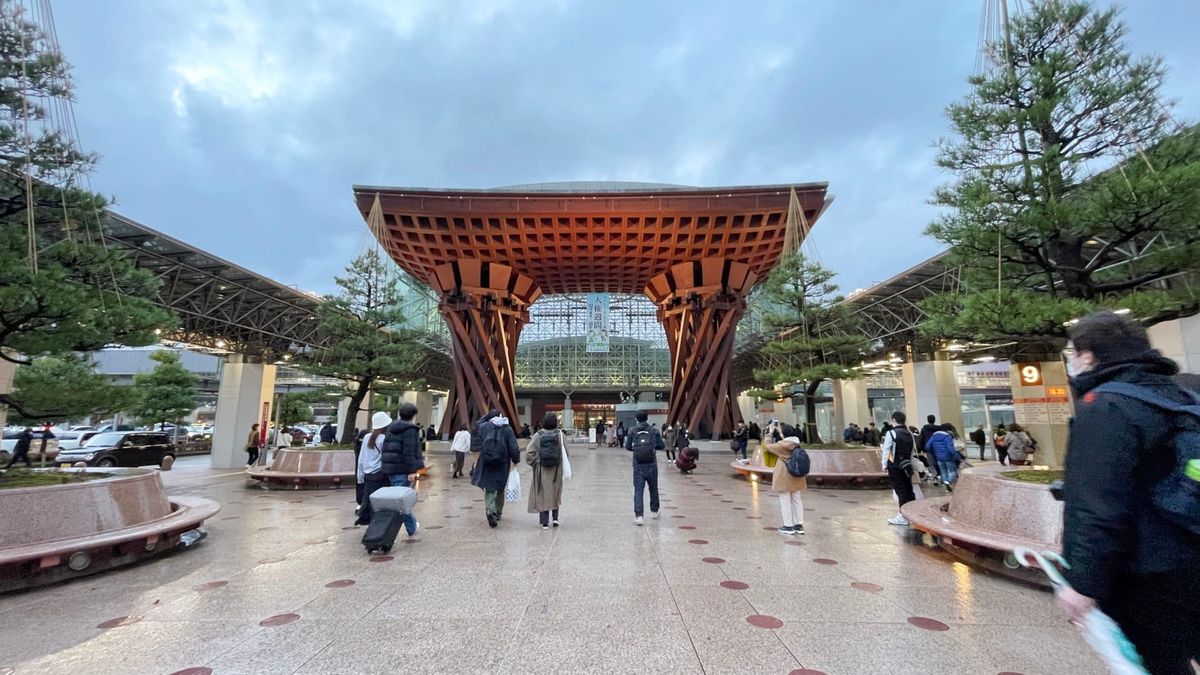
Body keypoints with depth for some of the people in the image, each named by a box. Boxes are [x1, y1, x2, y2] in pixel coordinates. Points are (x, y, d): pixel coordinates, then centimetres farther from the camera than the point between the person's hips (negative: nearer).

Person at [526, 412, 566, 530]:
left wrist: (535, 463, 1)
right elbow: (565, 452, -4)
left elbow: (529, 452, -13)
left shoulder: (538, 435, -9)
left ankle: (545, 522, 8)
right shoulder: (560, 434, -7)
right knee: (555, 493, 20)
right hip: (556, 470, 1)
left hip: (541, 470, -1)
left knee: (543, 495, 7)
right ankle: (555, 517, 17)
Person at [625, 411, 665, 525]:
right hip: (651, 464, 1)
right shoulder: (654, 431, 0)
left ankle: (638, 516, -13)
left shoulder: (632, 431, -1)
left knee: (638, 490, -1)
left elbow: (627, 447, 2)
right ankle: (654, 511, 34)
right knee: (653, 489, 19)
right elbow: (662, 446, 2)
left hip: (638, 465, -1)